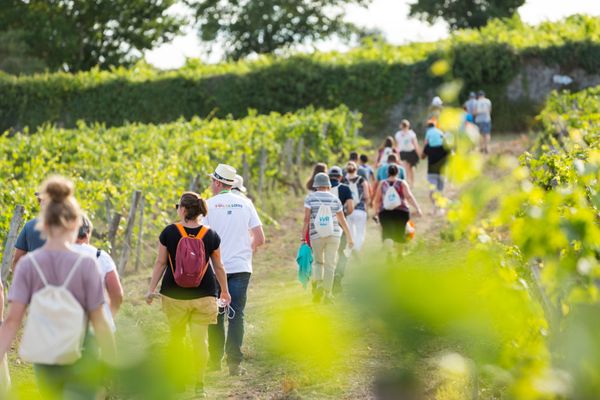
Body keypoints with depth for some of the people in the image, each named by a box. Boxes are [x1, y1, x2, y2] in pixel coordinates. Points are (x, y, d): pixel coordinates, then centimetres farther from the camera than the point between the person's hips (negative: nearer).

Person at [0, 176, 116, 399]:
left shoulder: (27, 264, -8)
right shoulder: (86, 265, -15)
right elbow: (98, 321, -11)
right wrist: (112, 367, -2)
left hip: (44, 364, 3)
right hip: (80, 364, -3)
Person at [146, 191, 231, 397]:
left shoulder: (169, 233, -8)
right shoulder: (211, 235, -3)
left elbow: (160, 263, -3)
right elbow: (218, 267, 7)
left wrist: (151, 290, 7)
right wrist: (225, 291, 19)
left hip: (174, 295, 0)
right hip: (204, 295, 0)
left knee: (176, 336, 16)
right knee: (200, 338, 3)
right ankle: (199, 384, 3)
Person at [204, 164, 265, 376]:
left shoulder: (209, 205, -4)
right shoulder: (245, 204, 4)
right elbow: (260, 239, 2)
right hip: (241, 268, 1)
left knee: (216, 315, 10)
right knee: (236, 315, 1)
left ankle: (215, 360, 16)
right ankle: (234, 363, -5)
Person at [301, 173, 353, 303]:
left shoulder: (310, 198, -2)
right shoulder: (334, 199, 3)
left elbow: (306, 219, -9)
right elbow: (342, 220, 6)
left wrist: (303, 238, -8)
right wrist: (349, 238, 16)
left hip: (316, 235, 0)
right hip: (333, 235, 0)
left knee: (318, 262, 18)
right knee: (330, 264, 6)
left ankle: (318, 285, -5)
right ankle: (327, 294, 5)